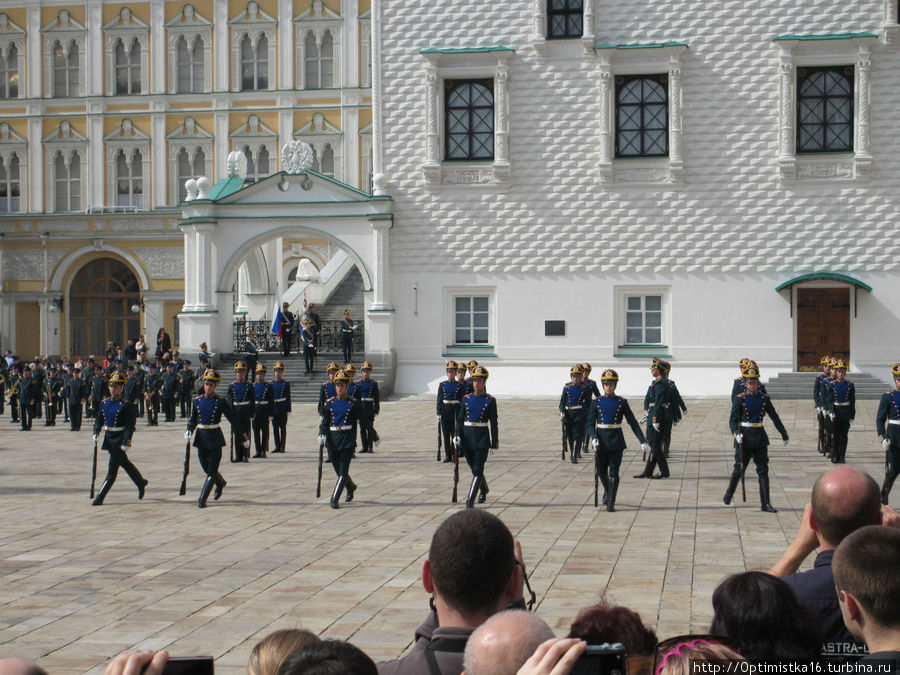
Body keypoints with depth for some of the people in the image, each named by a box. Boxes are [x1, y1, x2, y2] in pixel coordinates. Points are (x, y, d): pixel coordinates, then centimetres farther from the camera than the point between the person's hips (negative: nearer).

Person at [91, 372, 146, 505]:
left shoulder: (126, 405, -12)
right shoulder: (104, 403, 6)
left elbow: (130, 426, -14)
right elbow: (99, 419, 13)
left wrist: (126, 442, -21)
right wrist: (96, 433, -2)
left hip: (119, 439, -7)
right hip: (108, 438, 7)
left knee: (112, 469, -5)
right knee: (125, 463, 20)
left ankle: (100, 497, -2)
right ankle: (141, 483, 40)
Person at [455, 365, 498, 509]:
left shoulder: (490, 400, -3)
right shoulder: (466, 399, 6)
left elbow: (493, 422, -3)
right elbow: (459, 419, 7)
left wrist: (495, 442, -5)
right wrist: (457, 435, -6)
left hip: (482, 438, -4)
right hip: (467, 436, 4)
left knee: (478, 470, -9)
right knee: (474, 468, 14)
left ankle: (470, 499, -9)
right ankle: (484, 490, 39)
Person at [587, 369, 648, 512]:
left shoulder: (622, 402, 1)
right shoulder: (596, 402, 2)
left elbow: (633, 422, 2)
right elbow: (590, 423, 0)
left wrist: (643, 441, -4)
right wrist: (594, 438, -19)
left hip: (616, 441, -1)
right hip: (601, 440, 1)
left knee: (614, 473, -4)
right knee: (601, 472, 9)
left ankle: (611, 503, 0)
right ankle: (607, 491, 39)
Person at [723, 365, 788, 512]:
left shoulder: (764, 399, 6)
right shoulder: (740, 399, -3)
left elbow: (775, 417, 13)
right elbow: (733, 419, -8)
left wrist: (784, 434, 15)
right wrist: (736, 433, -25)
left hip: (759, 437, 3)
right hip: (744, 437, -3)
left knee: (763, 470, -1)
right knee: (739, 469, 6)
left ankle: (765, 503, 1)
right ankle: (729, 494, 32)